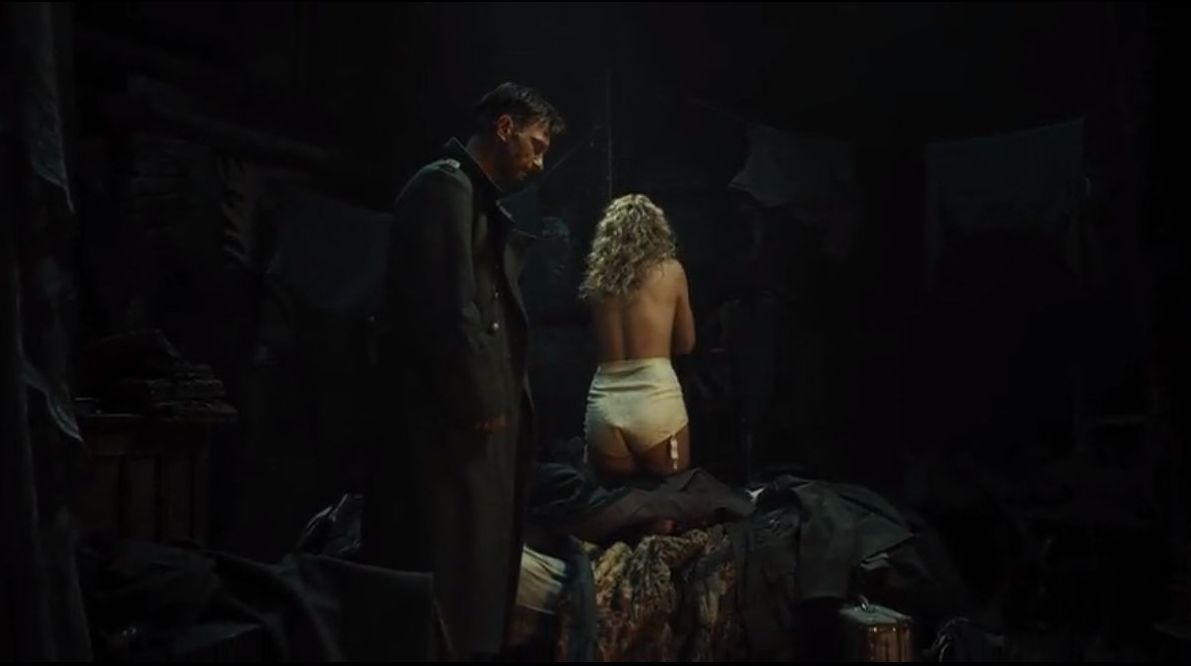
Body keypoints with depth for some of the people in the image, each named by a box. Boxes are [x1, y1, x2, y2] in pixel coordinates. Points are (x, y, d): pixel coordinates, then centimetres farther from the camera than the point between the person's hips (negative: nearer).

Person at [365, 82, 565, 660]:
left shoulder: (481, 199, 20)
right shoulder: (444, 186, -10)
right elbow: (447, 307, -19)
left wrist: (502, 400, 13)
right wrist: (481, 402, -15)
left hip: (480, 417, 10)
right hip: (451, 422, -10)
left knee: (478, 563, 13)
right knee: (447, 570, -5)